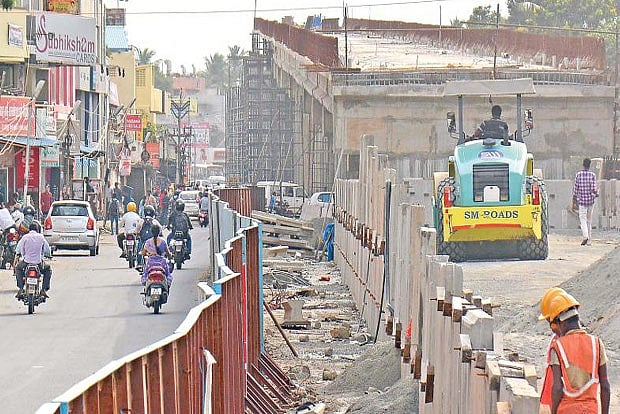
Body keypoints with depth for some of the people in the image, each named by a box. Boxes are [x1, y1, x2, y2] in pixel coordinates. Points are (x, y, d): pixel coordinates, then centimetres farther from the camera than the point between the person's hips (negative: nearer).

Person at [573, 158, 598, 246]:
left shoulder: (578, 174, -4)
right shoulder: (592, 175, -6)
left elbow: (575, 187, -1)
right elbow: (593, 189, -9)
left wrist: (574, 196, 16)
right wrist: (596, 194, 12)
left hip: (582, 200, -1)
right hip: (591, 199, 1)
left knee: (583, 219, -2)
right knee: (589, 220, 12)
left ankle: (585, 236, -25)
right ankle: (589, 240, 16)